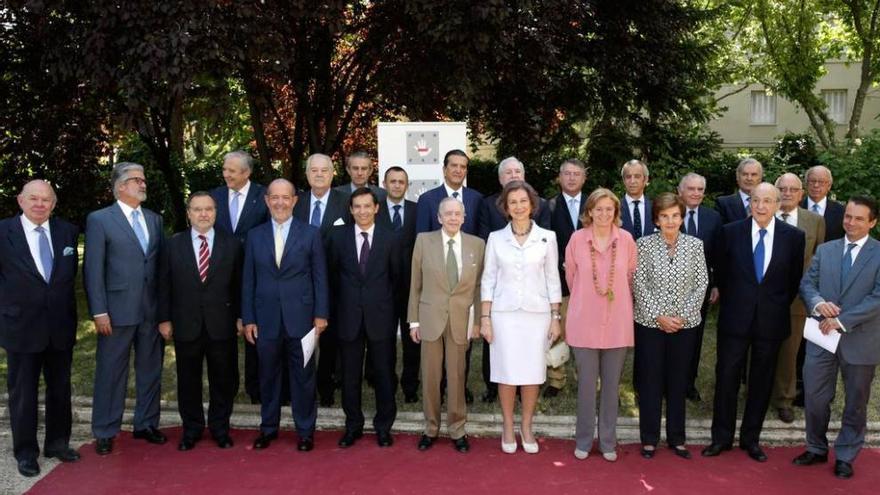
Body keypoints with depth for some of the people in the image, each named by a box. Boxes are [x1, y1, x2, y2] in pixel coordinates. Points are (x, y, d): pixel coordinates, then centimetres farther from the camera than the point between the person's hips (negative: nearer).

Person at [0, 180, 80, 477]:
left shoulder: (67, 232, 2)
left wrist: (65, 306, 6)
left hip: (61, 326, 3)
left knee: (60, 389, 14)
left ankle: (57, 443, 30)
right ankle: (25, 452, 24)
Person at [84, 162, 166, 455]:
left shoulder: (155, 220, 12)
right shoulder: (99, 220, -2)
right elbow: (93, 269, -6)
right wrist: (99, 312, -12)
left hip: (152, 310, 5)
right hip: (118, 310, -4)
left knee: (151, 370, 12)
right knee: (111, 373, 6)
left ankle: (146, 424, 27)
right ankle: (105, 432, 19)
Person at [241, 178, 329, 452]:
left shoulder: (310, 233, 1)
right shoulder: (254, 235, 6)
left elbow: (320, 277, 0)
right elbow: (248, 280, 7)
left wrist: (321, 314, -5)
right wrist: (248, 318, 3)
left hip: (300, 317, -2)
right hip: (266, 318, 2)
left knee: (303, 376, 6)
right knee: (268, 376, 12)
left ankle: (305, 430, 20)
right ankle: (268, 427, 29)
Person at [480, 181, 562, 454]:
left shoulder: (547, 237, 2)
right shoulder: (496, 238, 2)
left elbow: (552, 279, 5)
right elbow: (488, 280, 4)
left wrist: (555, 317, 2)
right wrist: (485, 318, -1)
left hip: (536, 313, 0)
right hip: (504, 313, 0)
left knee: (532, 372, 4)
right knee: (506, 372, 3)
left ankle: (527, 427, 21)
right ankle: (508, 428, 19)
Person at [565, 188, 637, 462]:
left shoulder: (626, 239, -4)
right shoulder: (577, 239, -5)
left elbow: (631, 277, 8)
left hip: (617, 323, 1)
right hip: (585, 323, -1)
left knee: (612, 384, 10)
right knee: (586, 383, 7)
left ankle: (608, 442, 24)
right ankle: (583, 440, 22)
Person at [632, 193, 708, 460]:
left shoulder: (695, 245, 1)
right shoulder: (644, 244, -4)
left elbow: (701, 285, 1)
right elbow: (638, 285, -6)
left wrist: (683, 316, -8)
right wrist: (659, 316, -12)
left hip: (684, 325, 2)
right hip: (650, 323, -1)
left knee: (678, 381, 10)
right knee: (650, 381, 6)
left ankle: (677, 438, 23)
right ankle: (649, 438, 18)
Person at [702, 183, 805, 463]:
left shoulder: (793, 237, -2)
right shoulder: (731, 232, -3)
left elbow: (795, 279, 8)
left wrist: (779, 306, 9)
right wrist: (730, 300, 10)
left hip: (771, 321, 1)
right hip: (735, 318, 0)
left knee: (761, 382, 11)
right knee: (726, 377, 4)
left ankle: (751, 439, 26)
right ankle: (722, 437, 18)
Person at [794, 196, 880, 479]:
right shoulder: (825, 250, 7)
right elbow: (807, 283, 4)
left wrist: (842, 320, -20)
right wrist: (818, 303, -18)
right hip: (822, 336, 3)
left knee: (855, 403, 11)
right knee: (815, 397, 9)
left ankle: (845, 456, 28)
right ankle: (817, 449, 28)